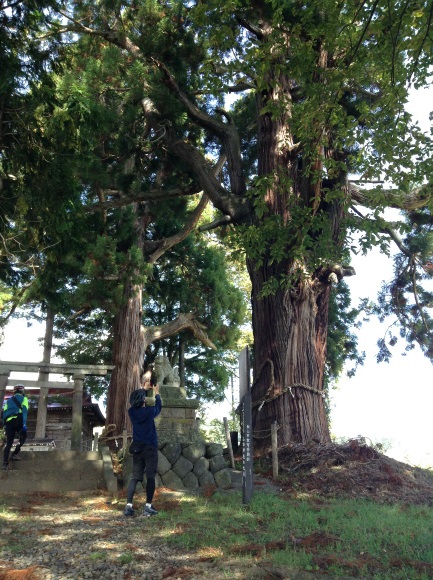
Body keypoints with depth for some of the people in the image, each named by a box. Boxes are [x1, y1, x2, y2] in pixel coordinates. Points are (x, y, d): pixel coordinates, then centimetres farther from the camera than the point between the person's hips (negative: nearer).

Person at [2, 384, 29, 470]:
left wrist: (5, 424, 20)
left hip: (8, 422, 4)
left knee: (9, 443, 10)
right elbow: (24, 411, -6)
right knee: (23, 436, 22)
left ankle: (5, 463, 1)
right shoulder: (24, 398, 10)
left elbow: (4, 412, 16)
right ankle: (15, 453, 7)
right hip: (18, 420, -4)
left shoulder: (9, 400, 25)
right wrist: (24, 424, -13)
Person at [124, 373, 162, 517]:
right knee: (150, 477, 0)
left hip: (137, 448, 4)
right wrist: (156, 392, 24)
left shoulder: (131, 412, -2)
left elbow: (137, 402, 19)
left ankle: (129, 506, 0)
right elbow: (158, 406, 10)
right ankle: (148, 507, -1)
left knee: (134, 477, 6)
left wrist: (145, 388, 27)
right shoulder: (149, 411, -12)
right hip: (150, 447, -4)